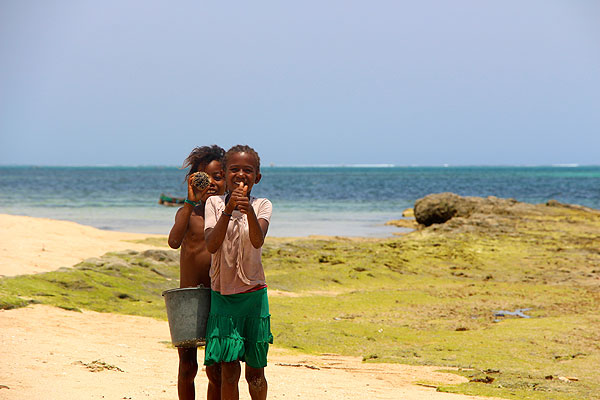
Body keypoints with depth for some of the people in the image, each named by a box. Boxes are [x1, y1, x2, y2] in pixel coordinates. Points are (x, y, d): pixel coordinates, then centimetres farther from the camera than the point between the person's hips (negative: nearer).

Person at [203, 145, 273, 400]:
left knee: (255, 373, 8)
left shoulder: (262, 205, -2)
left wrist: (250, 213, -39)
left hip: (253, 295, 0)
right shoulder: (214, 204, 0)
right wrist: (228, 210, -28)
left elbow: (258, 241, -21)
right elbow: (211, 245, -16)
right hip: (222, 295, 0)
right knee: (229, 371, -7)